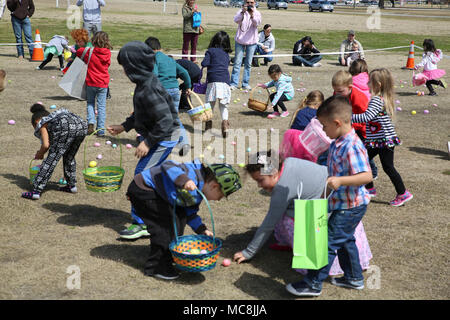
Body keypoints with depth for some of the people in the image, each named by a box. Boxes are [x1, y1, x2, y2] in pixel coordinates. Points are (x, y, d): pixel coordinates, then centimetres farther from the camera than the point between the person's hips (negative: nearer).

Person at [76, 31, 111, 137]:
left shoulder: (90, 52, -11)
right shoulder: (107, 53, -5)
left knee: (90, 103, 18)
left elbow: (78, 52, 5)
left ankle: (91, 122, -3)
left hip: (91, 82, -1)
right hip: (103, 83, 1)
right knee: (101, 106, 7)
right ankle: (100, 130, 6)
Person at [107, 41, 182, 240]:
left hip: (164, 138, -10)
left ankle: (141, 223, -1)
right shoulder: (145, 82, 6)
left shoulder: (148, 89, -26)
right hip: (157, 137, 10)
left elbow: (166, 120, -28)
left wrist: (147, 142, -23)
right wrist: (124, 127, 16)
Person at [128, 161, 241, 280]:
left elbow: (190, 212, 16)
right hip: (142, 190, -10)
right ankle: (156, 267, -5)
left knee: (180, 216, 13)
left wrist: (202, 229, 6)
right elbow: (167, 165, -34)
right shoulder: (194, 176, -25)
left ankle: (170, 256, 26)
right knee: (166, 224, -15)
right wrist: (184, 180, -49)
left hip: (155, 192, 10)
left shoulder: (198, 192, 7)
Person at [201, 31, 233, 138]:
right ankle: (225, 121, -7)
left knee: (210, 102, 7)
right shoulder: (226, 54, 18)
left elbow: (204, 63, -6)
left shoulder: (210, 51, 4)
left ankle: (209, 121, 6)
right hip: (225, 81, 3)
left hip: (213, 80, -3)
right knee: (223, 105, 9)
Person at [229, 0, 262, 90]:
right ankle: (233, 83, 0)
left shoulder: (257, 13, 2)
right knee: (237, 63, -3)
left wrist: (252, 15, -33)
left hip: (251, 42, 1)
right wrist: (242, 12, -33)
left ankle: (245, 83, 12)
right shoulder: (241, 11, 1)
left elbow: (257, 23, -16)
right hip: (240, 40, -1)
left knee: (248, 64, 5)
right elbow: (236, 20, -17)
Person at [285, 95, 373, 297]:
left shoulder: (352, 146, -26)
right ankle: (354, 278, 38)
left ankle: (313, 284, 6)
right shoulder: (338, 143, 4)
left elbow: (366, 176, -32)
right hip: (345, 205, 10)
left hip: (350, 207, -10)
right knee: (345, 240, 22)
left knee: (329, 241, -4)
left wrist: (340, 181, -42)